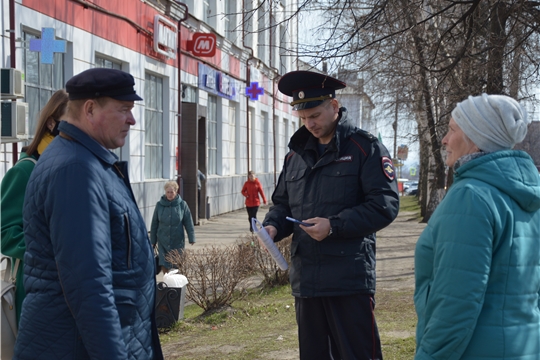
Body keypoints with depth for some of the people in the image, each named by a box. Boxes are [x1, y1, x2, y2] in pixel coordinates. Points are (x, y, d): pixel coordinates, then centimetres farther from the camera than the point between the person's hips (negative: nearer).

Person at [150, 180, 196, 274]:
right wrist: (153, 241, 7)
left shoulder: (182, 205, -3)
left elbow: (188, 223, 0)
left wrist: (191, 238, -5)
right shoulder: (160, 205, -1)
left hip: (178, 241, -1)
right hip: (163, 241, 1)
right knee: (164, 265, -4)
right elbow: (154, 224, 6)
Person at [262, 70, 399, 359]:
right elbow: (282, 203, 22)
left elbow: (385, 204, -12)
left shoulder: (365, 148, -4)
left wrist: (334, 226, -19)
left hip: (349, 281, -6)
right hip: (305, 280, 6)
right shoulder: (296, 154, 16)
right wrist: (273, 226, -1)